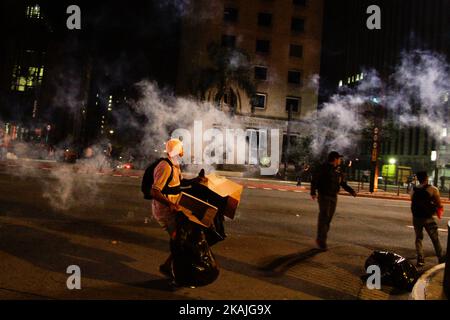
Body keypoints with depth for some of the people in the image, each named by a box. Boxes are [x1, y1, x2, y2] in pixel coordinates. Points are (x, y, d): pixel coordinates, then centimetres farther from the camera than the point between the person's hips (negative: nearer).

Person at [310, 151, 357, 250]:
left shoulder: (338, 171, 12)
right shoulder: (324, 168, -8)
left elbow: (343, 183, 20)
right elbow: (314, 179, -11)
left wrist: (351, 191, 7)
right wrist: (313, 192, -20)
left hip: (334, 197, 7)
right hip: (324, 196, -7)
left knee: (328, 219, 6)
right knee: (324, 218, -10)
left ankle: (321, 239, 14)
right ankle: (321, 241, -5)